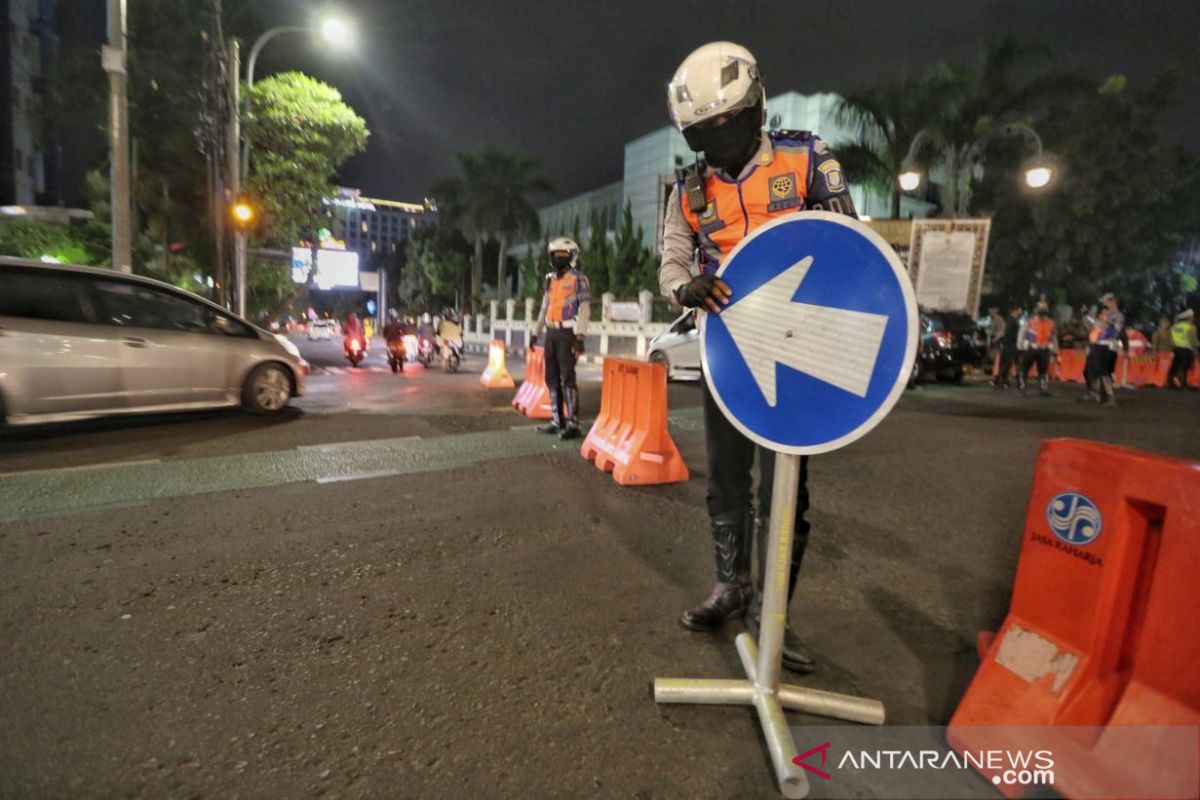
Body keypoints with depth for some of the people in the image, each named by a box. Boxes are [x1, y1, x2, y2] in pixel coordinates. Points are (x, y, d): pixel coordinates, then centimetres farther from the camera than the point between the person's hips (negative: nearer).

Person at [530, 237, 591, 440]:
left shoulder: (578, 279, -5)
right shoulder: (550, 280, 17)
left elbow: (584, 309, -11)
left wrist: (580, 337, -19)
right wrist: (535, 333, 21)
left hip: (567, 334, -7)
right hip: (551, 333, 8)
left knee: (567, 378, -12)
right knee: (552, 378, 9)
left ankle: (573, 423, -9)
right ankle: (556, 420, 17)